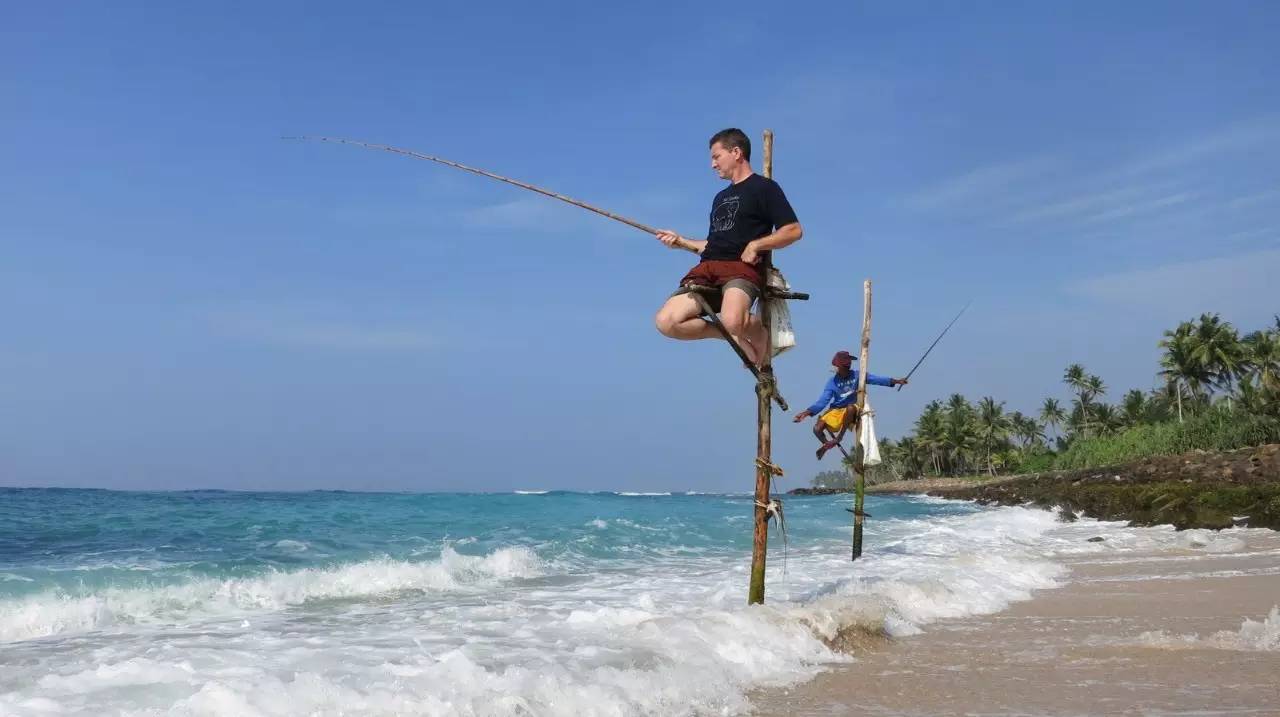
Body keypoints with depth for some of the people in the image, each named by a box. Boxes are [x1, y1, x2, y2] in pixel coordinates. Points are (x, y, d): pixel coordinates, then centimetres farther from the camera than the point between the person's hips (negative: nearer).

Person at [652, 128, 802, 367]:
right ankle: (732, 335, 1)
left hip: (742, 268, -7)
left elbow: (793, 230, -3)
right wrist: (681, 241, 21)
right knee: (666, 321, -16)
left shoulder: (764, 187, 6)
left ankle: (759, 335, -1)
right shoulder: (720, 198, 30)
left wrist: (755, 244, -13)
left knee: (733, 321, -38)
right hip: (707, 269, 7)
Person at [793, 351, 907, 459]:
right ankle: (827, 444, 15)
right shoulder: (833, 381, -3)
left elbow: (875, 379, -14)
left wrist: (896, 381, -26)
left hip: (852, 409, -1)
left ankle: (839, 437, -20)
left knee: (850, 408, -39)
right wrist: (806, 412, -19)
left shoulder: (856, 375, -4)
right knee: (817, 429, -20)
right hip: (835, 411, 1)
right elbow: (823, 400, -8)